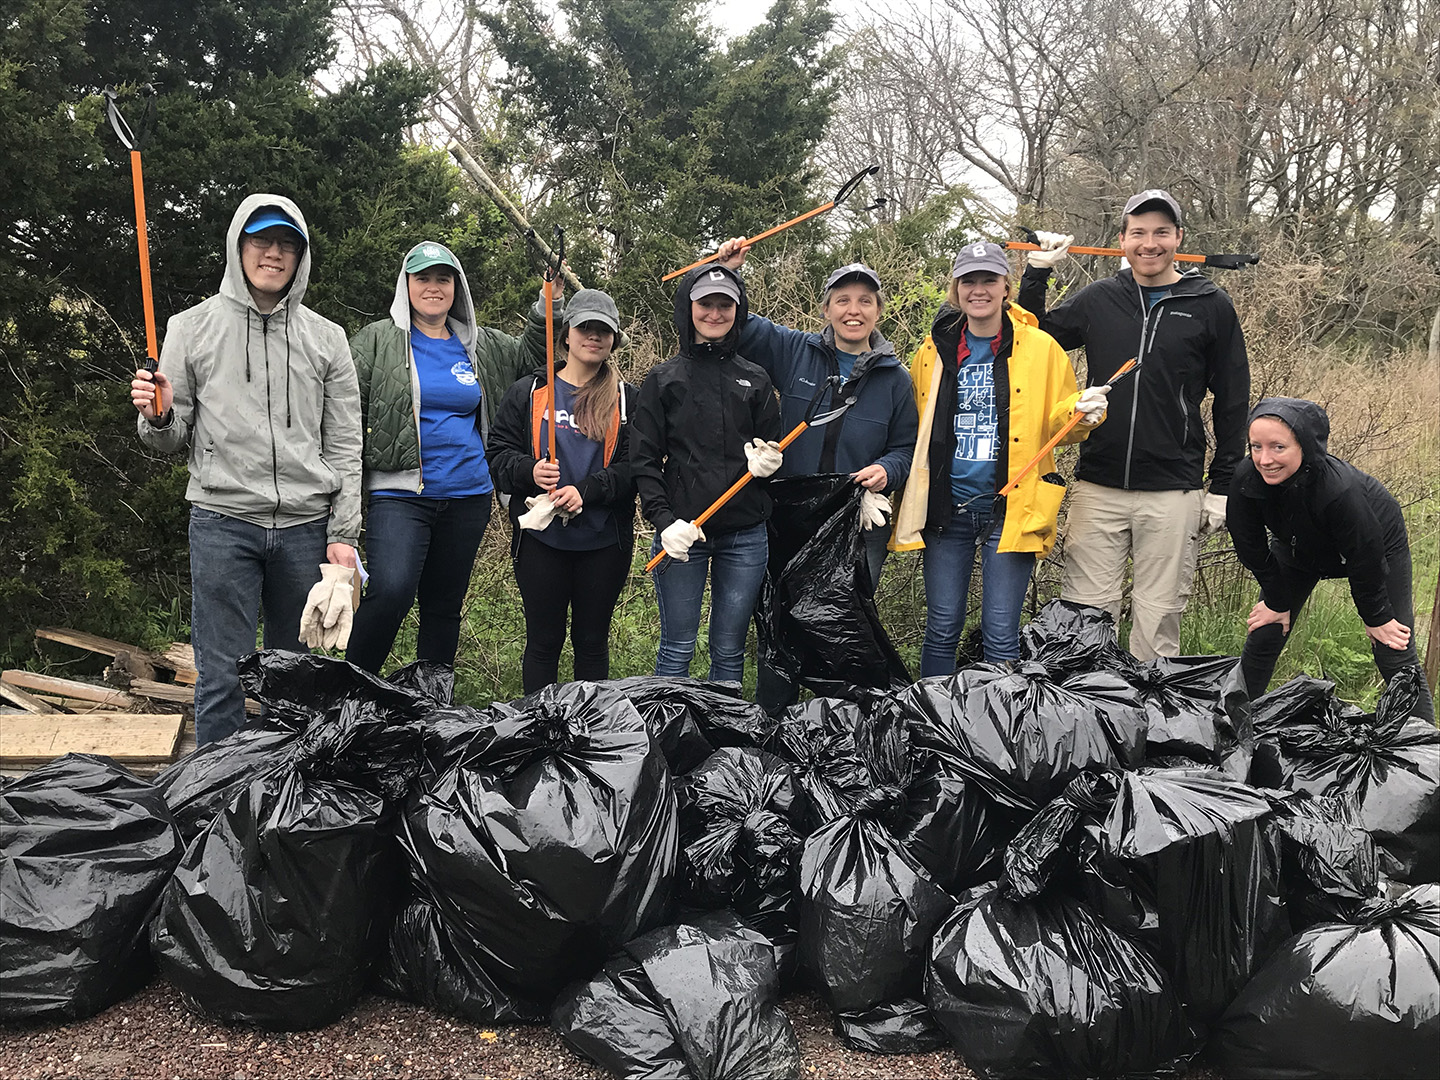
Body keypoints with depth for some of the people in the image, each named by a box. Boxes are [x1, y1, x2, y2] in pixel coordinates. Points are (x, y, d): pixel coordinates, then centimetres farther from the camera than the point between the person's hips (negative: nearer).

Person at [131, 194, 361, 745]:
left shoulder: (326, 338, 9)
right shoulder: (192, 327, 5)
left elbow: (344, 446, 7)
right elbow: (172, 440, 7)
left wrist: (343, 533, 1)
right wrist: (158, 416, -16)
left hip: (307, 525, 2)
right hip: (223, 520, -2)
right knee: (222, 676, -1)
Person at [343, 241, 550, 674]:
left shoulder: (480, 345, 13)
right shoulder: (377, 341, 2)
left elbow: (530, 356, 27)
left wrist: (546, 308, 11)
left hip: (468, 496, 4)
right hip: (400, 494, -4)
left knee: (445, 606, 11)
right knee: (391, 591, -23)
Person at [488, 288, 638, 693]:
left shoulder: (626, 399, 6)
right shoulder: (528, 391, 7)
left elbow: (634, 466, -3)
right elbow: (498, 453, 4)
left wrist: (585, 491, -17)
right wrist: (530, 471, -17)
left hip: (603, 542, 0)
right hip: (541, 538, 0)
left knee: (592, 641, 11)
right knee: (543, 641, 7)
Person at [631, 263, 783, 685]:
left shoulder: (756, 379, 11)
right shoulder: (664, 378, 4)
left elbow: (773, 449, 15)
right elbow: (643, 460, 0)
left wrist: (768, 461, -9)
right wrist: (663, 520, -13)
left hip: (745, 535, 2)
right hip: (680, 533, -2)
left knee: (729, 650, 10)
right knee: (677, 648, 4)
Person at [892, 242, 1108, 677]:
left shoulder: (1040, 347, 1)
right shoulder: (936, 348, 8)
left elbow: (1060, 423, 7)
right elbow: (912, 424, 18)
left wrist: (1083, 412, -16)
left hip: (1009, 507, -2)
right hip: (946, 506, 2)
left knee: (1000, 635, -1)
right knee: (942, 629, 7)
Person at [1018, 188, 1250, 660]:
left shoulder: (1210, 307, 3)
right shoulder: (1097, 299, 7)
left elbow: (1232, 401, 7)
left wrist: (1223, 487, 3)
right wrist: (1036, 275, 5)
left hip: (1173, 493, -1)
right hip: (1098, 487, 1)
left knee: (1158, 616, 5)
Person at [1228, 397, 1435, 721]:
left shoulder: (1339, 489, -44)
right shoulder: (1245, 479, -33)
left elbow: (1364, 561, -27)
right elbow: (1252, 549, -14)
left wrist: (1376, 618, -13)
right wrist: (1277, 602, -3)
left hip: (1379, 544, -3)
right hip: (1299, 546, 4)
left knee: (1394, 654, -3)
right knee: (1263, 637, 2)